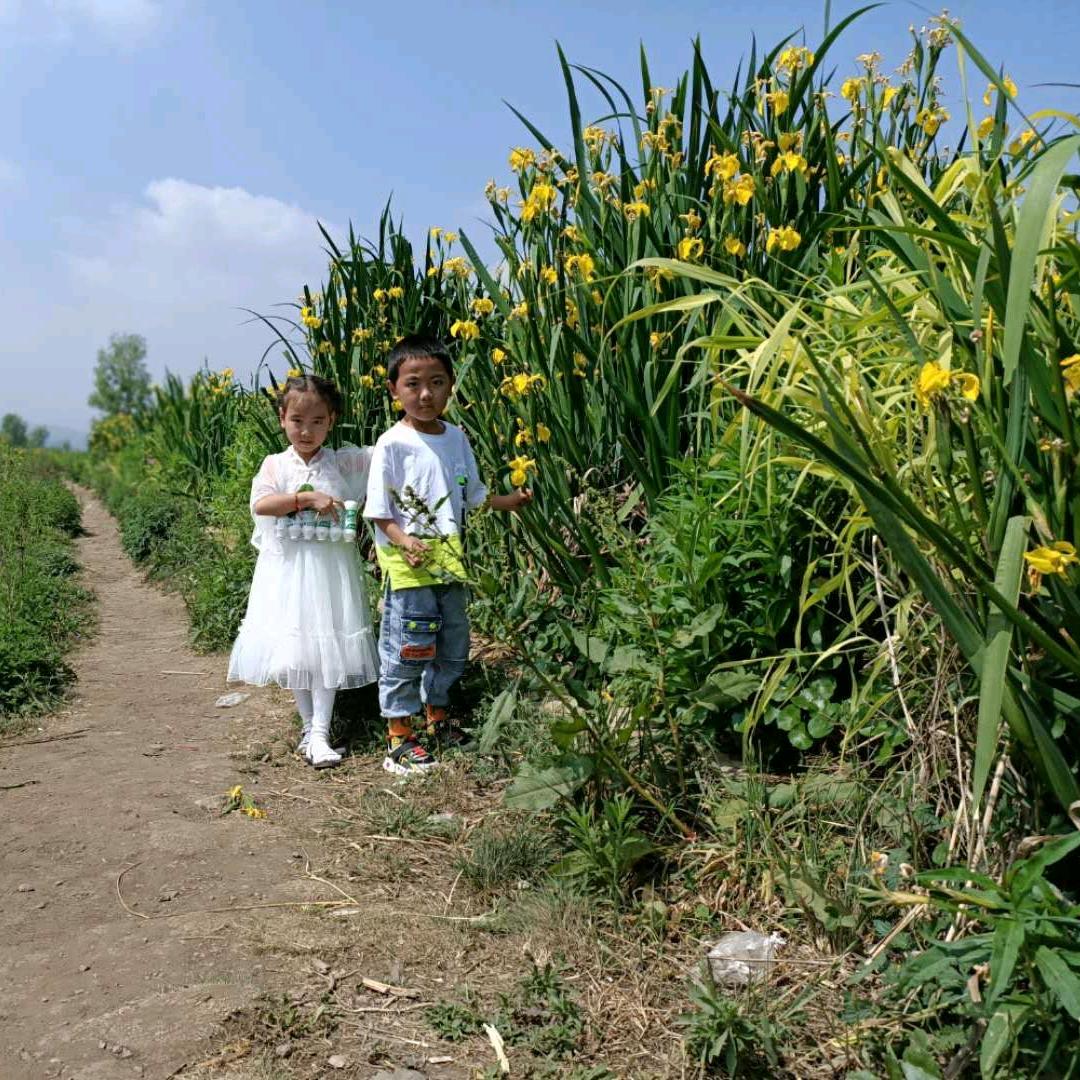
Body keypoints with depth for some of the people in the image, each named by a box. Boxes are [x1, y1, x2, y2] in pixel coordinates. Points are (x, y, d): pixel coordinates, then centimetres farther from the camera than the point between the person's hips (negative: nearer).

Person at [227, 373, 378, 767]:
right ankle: (309, 724, 20)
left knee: (327, 646, -2)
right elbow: (260, 504, -15)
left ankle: (319, 734, 3)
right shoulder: (276, 465, 1)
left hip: (331, 567, 0)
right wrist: (308, 498, -21)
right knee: (293, 650, 4)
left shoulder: (344, 462, 2)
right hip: (289, 568, 0)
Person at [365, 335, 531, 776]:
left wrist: (512, 500, 5)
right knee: (405, 651, -1)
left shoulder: (456, 438, 6)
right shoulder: (392, 444, -11)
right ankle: (398, 737, 12)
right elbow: (379, 512, -11)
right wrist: (404, 541, -25)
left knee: (452, 648, 17)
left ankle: (435, 716, 36)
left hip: (449, 565, 7)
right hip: (407, 567, -6)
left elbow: (474, 496, 16)